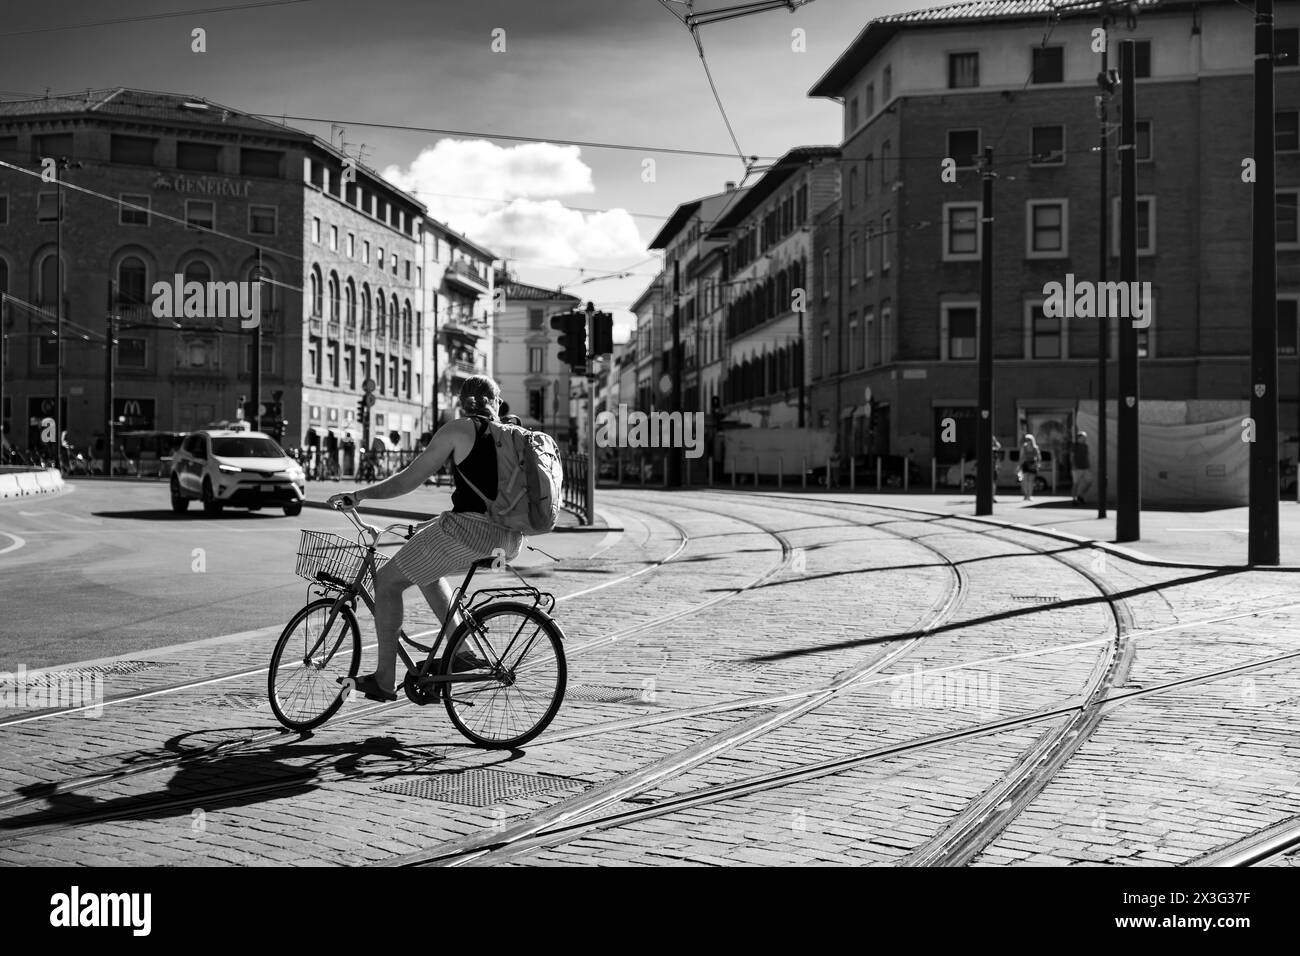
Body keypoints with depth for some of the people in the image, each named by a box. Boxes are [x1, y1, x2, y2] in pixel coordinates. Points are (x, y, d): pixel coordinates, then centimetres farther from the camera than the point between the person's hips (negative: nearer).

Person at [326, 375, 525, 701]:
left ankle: (384, 679, 9)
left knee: (387, 581, 8)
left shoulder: (458, 430, 1)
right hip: (509, 540, 7)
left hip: (469, 529, -7)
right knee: (424, 567, 31)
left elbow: (408, 479, 0)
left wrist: (359, 495, 8)